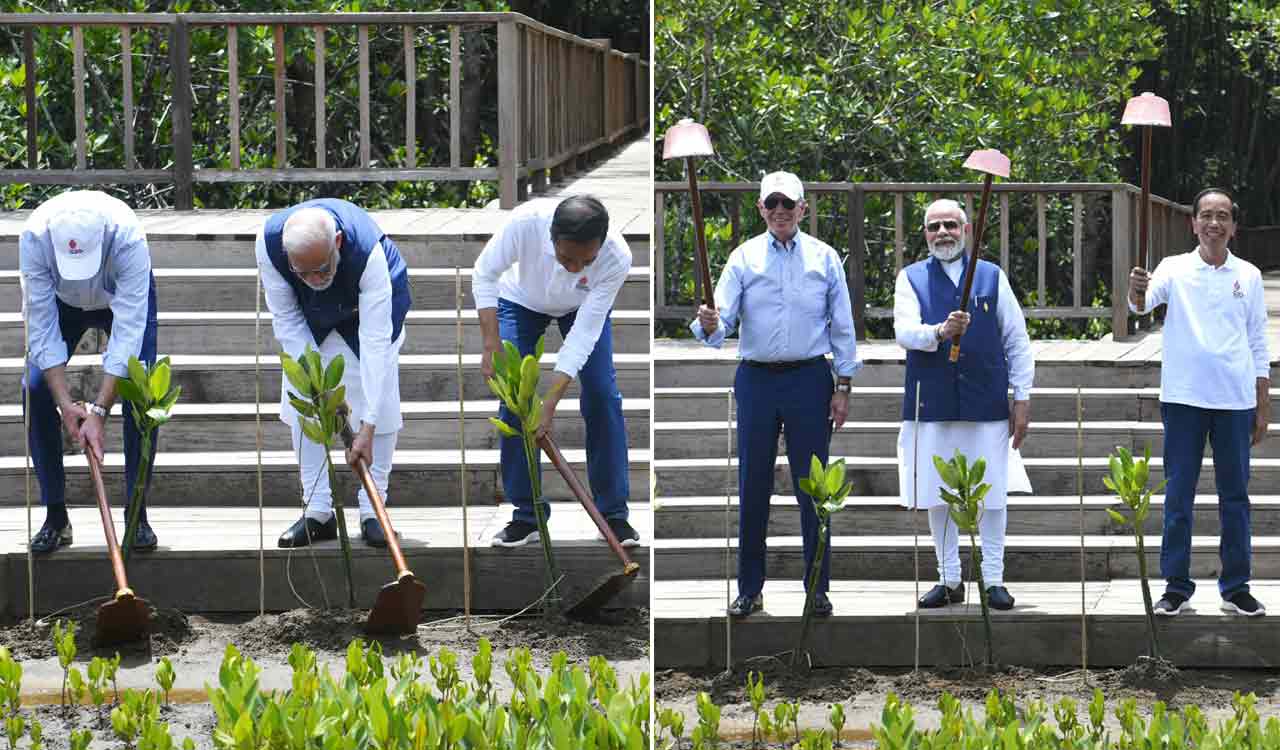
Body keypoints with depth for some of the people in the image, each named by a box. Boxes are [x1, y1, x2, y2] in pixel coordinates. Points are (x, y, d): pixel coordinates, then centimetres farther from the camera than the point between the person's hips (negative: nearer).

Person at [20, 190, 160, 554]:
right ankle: (55, 514, -3)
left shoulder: (128, 237, -42)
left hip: (123, 298, -1)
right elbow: (42, 327, -30)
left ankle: (137, 513, -6)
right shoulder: (34, 236, -37)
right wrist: (65, 403, -35)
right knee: (36, 389, -13)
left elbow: (128, 331, -40)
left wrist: (99, 411, -43)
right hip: (62, 301, 2)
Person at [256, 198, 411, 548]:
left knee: (380, 404, -12)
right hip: (309, 314, 3)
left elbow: (374, 341, -45)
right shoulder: (268, 243, -37)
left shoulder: (369, 252, -45)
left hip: (368, 306, -3)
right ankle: (317, 513, 3)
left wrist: (368, 427, -48)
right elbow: (286, 319, -22)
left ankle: (372, 513, -3)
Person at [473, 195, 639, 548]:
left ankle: (613, 513, 1)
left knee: (602, 397, -10)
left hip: (582, 306, 0)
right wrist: (491, 344, -28)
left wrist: (551, 401, -37)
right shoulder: (527, 222, -42)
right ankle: (527, 514, 3)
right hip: (523, 300, 0)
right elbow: (484, 274, -23)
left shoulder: (617, 258, -40)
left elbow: (584, 333, -34)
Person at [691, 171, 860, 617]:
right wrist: (709, 325, -31)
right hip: (757, 379, 1)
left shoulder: (824, 258, 3)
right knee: (753, 487, 4)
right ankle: (749, 589, 13)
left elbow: (842, 326, 6)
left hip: (809, 379, 0)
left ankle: (818, 587, 13)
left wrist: (843, 386, 1)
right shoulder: (744, 258, 2)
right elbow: (723, 316, -7)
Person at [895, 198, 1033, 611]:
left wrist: (1023, 399, 4)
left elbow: (1017, 341, 10)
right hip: (932, 404, 0)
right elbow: (904, 332, -8)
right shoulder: (911, 279, 7)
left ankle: (994, 580, 9)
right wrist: (940, 332, -29)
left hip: (987, 403, 0)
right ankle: (949, 581, 14)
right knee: (938, 495, 4)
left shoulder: (993, 277, 9)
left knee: (992, 493, 0)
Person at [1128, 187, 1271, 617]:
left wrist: (1263, 406, 8)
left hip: (1235, 400, 2)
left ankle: (1236, 587, 13)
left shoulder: (1248, 276, 7)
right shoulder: (1175, 269, 1)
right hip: (1183, 398, -1)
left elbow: (1258, 344, 10)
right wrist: (1137, 291, -40)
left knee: (1235, 496, 6)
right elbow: (1144, 303, -17)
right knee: (1178, 495, 2)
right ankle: (1176, 585, 8)